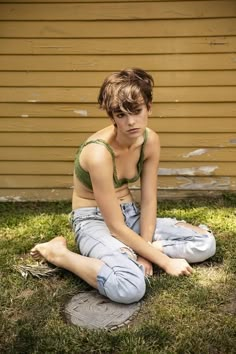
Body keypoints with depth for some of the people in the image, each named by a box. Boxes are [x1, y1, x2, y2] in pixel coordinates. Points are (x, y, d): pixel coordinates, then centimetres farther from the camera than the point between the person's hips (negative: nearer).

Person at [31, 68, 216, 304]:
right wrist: (164, 261, -19)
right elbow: (116, 227, -25)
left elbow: (149, 202, -4)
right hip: (94, 221, -7)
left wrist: (144, 250, -15)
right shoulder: (99, 152, -29)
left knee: (206, 243, -3)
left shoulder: (150, 140, -9)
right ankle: (58, 253, -10)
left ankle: (127, 254, -4)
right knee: (130, 287, -35)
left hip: (130, 214, 7)